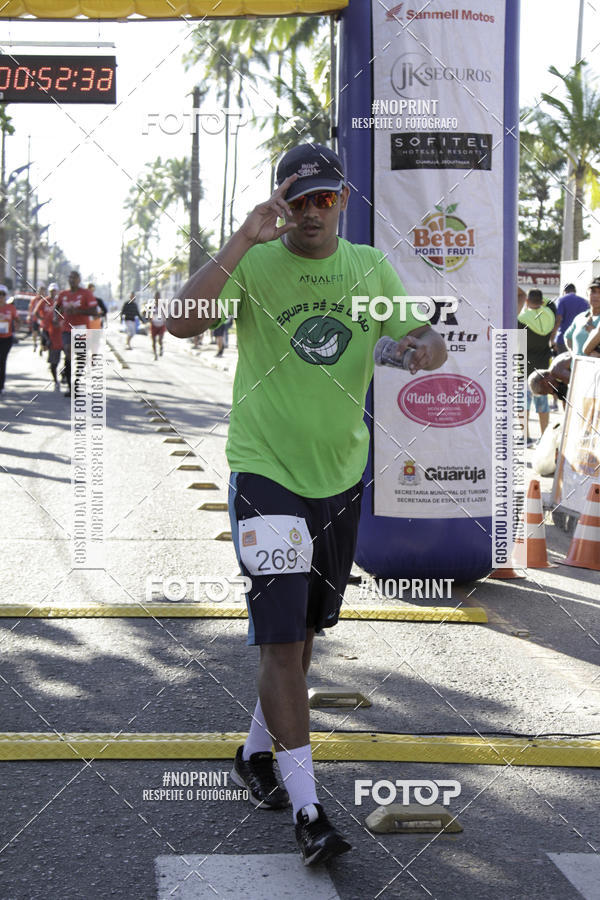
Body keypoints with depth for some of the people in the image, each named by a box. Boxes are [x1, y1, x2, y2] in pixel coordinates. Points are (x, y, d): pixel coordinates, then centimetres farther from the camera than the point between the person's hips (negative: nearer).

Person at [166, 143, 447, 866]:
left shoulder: (370, 268, 7)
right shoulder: (254, 263, -7)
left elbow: (425, 338, 9)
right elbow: (181, 323, -22)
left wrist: (426, 346, -15)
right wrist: (244, 239, -27)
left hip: (341, 476, 5)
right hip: (265, 471, -5)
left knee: (304, 630, 17)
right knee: (280, 637, -9)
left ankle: (256, 753, 37)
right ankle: (305, 805, -3)